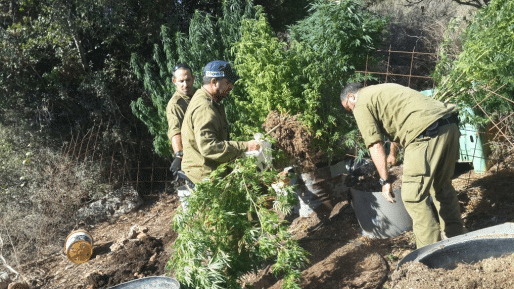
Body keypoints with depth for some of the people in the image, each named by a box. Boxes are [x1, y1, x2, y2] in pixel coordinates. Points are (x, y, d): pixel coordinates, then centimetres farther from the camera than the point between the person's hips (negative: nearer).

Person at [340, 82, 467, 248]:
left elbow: (375, 146, -2)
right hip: (450, 125, 10)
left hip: (428, 134, -9)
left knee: (413, 197, 0)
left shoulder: (361, 105, 5)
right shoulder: (381, 90, 31)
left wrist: (384, 181, 3)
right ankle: (458, 237, 39)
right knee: (442, 187, 24)